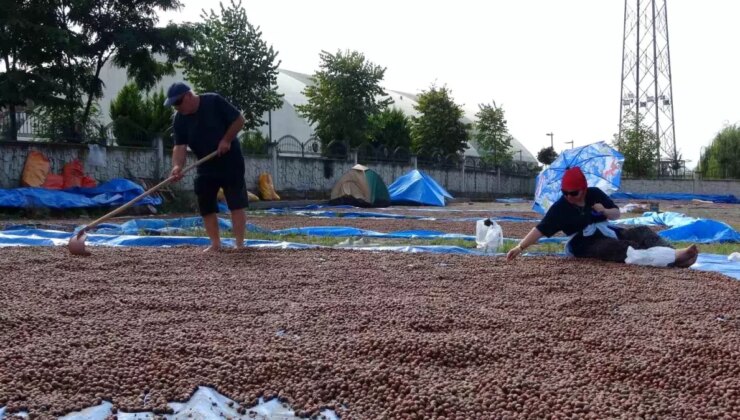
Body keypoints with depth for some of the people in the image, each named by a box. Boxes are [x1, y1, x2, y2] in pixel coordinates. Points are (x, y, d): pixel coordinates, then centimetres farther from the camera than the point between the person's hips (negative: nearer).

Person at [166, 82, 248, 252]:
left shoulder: (214, 102, -16)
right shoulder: (180, 120, -4)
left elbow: (239, 119, -11)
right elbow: (180, 146, -12)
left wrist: (227, 140, -18)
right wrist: (177, 166, -30)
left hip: (231, 162, -5)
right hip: (206, 167, 5)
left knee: (237, 204, -7)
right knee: (206, 206, 4)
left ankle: (240, 244, -5)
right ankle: (215, 243, 12)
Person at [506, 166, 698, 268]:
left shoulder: (595, 194, 2)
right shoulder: (560, 208, -10)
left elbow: (617, 214, 9)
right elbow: (539, 230, -16)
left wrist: (605, 211, -14)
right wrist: (520, 247, -27)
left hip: (609, 233, 6)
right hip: (586, 244, -6)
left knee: (642, 232, -17)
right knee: (624, 249, -32)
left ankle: (675, 257, -37)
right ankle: (674, 256, -50)